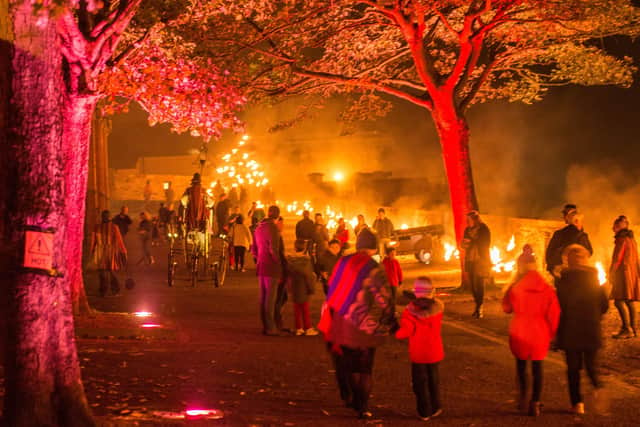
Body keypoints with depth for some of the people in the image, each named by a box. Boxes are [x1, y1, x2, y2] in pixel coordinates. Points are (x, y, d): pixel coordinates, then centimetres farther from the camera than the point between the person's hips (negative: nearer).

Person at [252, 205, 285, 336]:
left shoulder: (259, 228, 13)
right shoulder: (272, 228, -13)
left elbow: (254, 249, 19)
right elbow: (274, 249, -22)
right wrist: (279, 262, -12)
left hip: (261, 267, 8)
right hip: (271, 268, -8)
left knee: (263, 297, 12)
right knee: (270, 297, -5)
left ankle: (265, 326, 18)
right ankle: (270, 327, -4)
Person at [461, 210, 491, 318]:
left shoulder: (484, 229, -6)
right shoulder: (467, 230, 9)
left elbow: (485, 245, -9)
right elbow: (463, 244, 13)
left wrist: (471, 242, -15)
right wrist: (465, 243, -10)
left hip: (481, 261, -5)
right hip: (470, 260, 5)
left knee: (479, 284, -10)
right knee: (473, 285, 4)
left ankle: (479, 309, -9)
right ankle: (478, 307, 15)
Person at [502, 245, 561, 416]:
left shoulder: (516, 287, -15)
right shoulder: (546, 288, -7)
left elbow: (506, 307, 0)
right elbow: (553, 312, -4)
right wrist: (551, 333, 9)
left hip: (520, 333, -2)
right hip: (540, 333, 2)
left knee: (521, 364, 18)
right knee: (537, 366, 10)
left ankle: (523, 397, 11)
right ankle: (535, 403, 9)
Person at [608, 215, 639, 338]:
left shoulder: (622, 239, -11)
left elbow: (617, 258, -16)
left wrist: (611, 273, -9)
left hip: (623, 272, -10)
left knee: (619, 301, -15)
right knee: (629, 302, 9)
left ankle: (627, 329, -22)